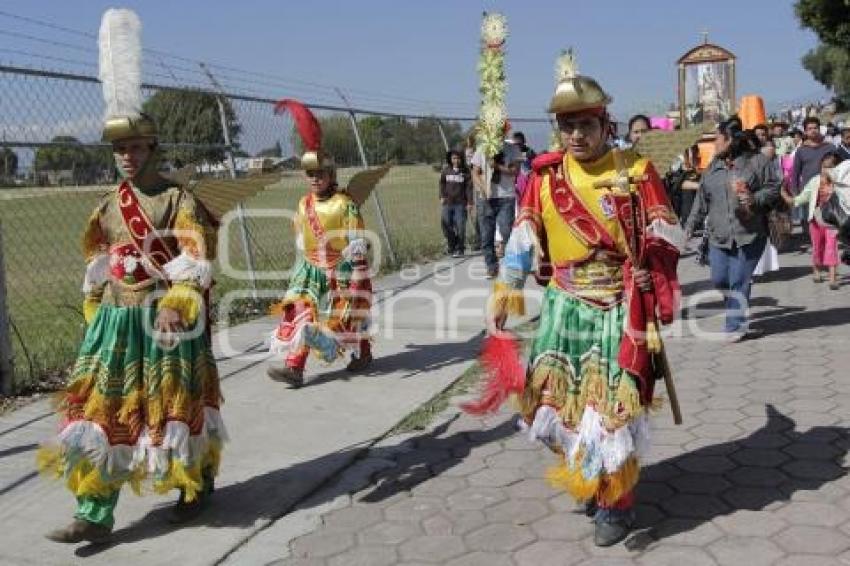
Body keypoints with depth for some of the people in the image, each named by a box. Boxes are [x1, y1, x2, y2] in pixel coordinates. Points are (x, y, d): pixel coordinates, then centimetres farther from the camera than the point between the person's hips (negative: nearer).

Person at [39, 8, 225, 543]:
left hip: (167, 318, -5)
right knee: (103, 410, 2)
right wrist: (95, 317, 16)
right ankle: (94, 514, 8)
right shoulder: (108, 207, 10)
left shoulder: (179, 200, -7)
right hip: (115, 321, 5)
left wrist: (178, 304, -32)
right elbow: (97, 271, 17)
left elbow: (196, 262, -17)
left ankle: (197, 485, 30)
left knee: (176, 403, 8)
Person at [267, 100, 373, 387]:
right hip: (311, 271, 4)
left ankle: (363, 354, 34)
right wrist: (301, 270, 17)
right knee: (300, 314, -8)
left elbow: (358, 245, -14)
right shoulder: (305, 204, 4)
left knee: (352, 316, 11)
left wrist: (359, 278, -19)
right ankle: (294, 366, -11)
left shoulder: (346, 204, -13)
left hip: (341, 272, -4)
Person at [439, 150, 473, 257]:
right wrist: (442, 196, 2)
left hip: (460, 203, -3)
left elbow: (469, 187, -1)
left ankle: (459, 249, 6)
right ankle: (451, 244, 21)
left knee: (460, 227, -4)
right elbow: (442, 183, 14)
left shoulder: (465, 171, 0)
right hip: (448, 203, 3)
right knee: (446, 225, 2)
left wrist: (469, 202, -6)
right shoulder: (446, 170, 7)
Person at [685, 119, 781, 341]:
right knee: (719, 279, 2)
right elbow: (702, 200, 17)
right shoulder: (713, 167, 13)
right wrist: (692, 224, 14)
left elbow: (773, 189, 0)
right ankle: (737, 309, 31)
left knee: (739, 281, -3)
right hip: (719, 235, 5)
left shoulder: (757, 161, -2)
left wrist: (755, 199, -17)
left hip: (749, 234, -5)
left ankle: (735, 325, 10)